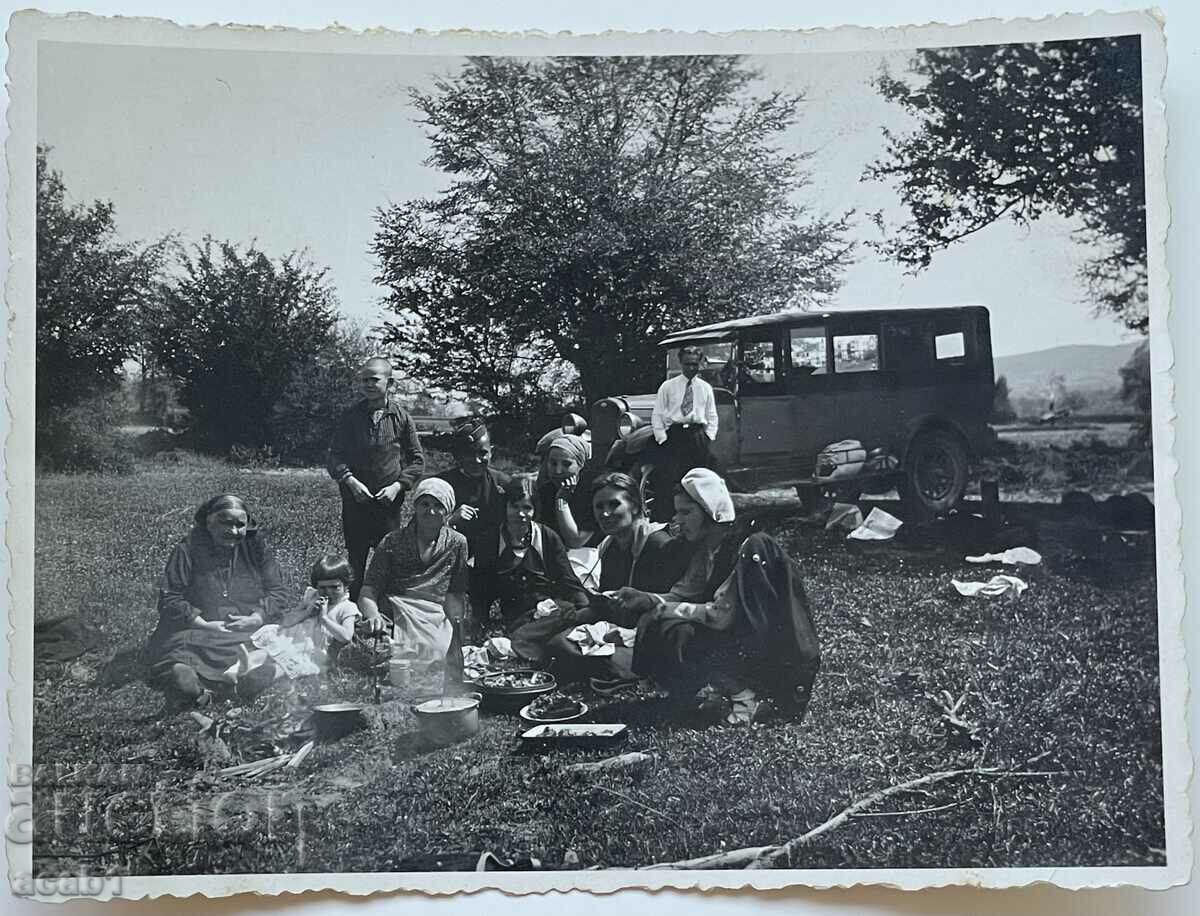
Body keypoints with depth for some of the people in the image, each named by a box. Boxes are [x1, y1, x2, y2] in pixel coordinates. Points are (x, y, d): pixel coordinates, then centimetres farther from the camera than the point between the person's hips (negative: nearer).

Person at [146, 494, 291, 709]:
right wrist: (204, 624, -12)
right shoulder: (187, 550, 4)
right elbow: (169, 599, 0)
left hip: (251, 632, 0)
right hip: (196, 631, 0)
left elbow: (278, 592, 11)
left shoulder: (256, 548, 11)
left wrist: (254, 619, -8)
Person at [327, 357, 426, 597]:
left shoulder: (401, 417, 2)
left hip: (389, 502, -1)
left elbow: (417, 460, 5)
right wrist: (351, 481, -14)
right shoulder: (350, 416, 3)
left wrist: (397, 486, -9)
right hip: (355, 500, 1)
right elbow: (335, 456, 2)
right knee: (355, 561, 5)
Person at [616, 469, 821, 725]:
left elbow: (721, 616, -24)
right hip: (740, 639, 9)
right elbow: (683, 593, 4)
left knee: (674, 635, -21)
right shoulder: (707, 549, 5)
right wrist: (648, 599, -15)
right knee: (654, 627, -2)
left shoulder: (750, 548, -21)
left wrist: (660, 606, -20)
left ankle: (745, 698, -9)